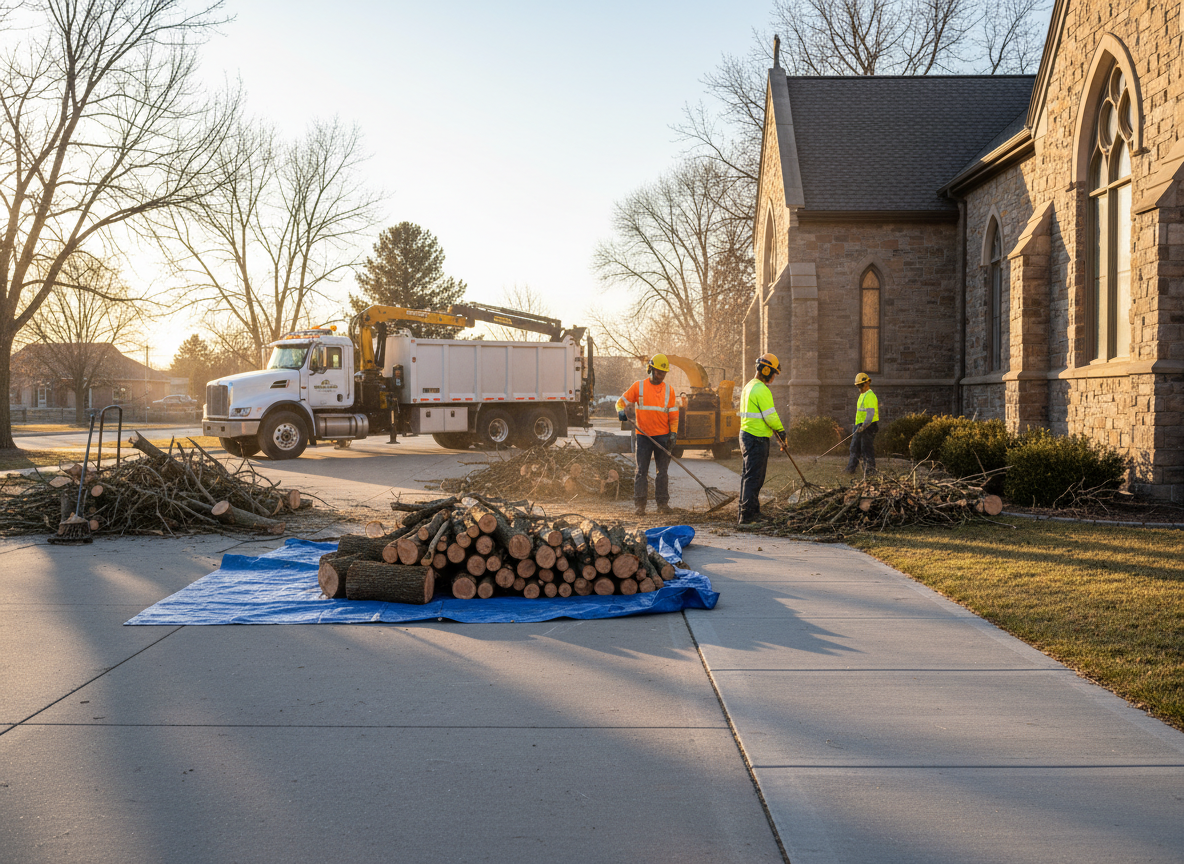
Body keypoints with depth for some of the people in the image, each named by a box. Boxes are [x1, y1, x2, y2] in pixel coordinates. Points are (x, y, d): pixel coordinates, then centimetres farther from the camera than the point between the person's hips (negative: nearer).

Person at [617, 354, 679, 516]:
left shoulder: (669, 390, 7)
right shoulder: (639, 386, 2)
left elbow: (673, 414, 7)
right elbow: (622, 401, 6)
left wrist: (673, 433, -5)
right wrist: (621, 411, -16)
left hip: (663, 436, 2)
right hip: (644, 435, -2)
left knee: (662, 471, 5)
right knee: (641, 470, -4)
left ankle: (662, 503, 11)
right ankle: (639, 504, -3)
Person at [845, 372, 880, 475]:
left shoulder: (870, 396, -15)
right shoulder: (862, 395, 17)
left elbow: (871, 413, -23)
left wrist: (864, 426, -31)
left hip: (868, 426, -10)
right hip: (860, 426, 10)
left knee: (867, 449, -7)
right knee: (855, 447, 12)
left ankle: (870, 470, -1)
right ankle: (850, 469, 17)